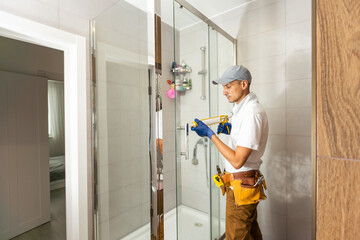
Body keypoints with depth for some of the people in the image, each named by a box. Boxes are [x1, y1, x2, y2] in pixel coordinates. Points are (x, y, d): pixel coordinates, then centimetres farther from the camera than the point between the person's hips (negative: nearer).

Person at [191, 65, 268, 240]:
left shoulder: (252, 112, -23)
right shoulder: (242, 108, 8)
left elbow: (237, 161, -25)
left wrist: (210, 134, -22)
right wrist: (231, 130, 3)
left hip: (241, 186, -9)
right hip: (241, 183, 9)